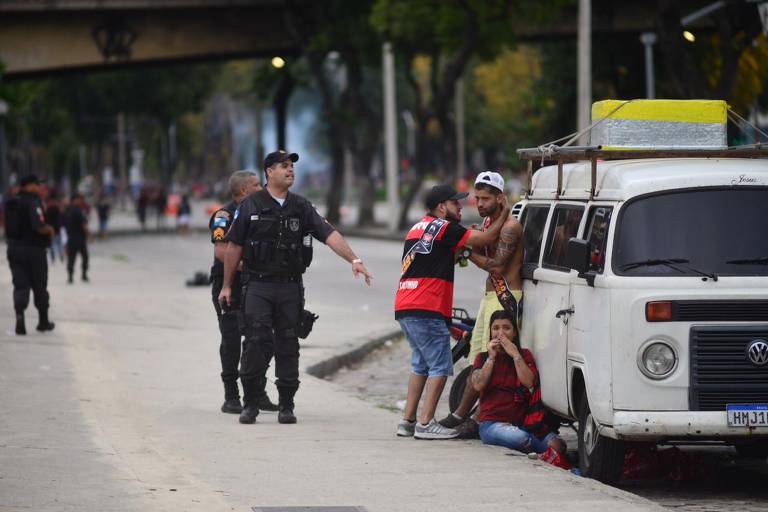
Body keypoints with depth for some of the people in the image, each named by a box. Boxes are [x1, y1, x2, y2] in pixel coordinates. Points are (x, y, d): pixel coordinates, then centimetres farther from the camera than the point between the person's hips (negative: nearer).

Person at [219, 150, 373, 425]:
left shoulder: (302, 207, 9)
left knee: (288, 346, 4)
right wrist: (226, 286, 5)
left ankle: (286, 405, 11)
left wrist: (354, 260, -14)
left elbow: (330, 234, -1)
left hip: (291, 287, 3)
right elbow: (234, 246, 5)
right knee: (256, 343, -9)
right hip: (258, 286, -3)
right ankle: (250, 404, 0)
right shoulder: (250, 206, 2)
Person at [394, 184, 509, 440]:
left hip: (405, 308, 9)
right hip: (426, 310, -9)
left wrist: (460, 253, 12)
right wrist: (504, 213, 5)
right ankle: (426, 423, -8)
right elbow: (487, 237, -7)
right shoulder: (444, 228, -6)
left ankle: (407, 421, 16)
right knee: (440, 366, -4)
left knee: (421, 365, 18)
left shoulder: (418, 228, 22)